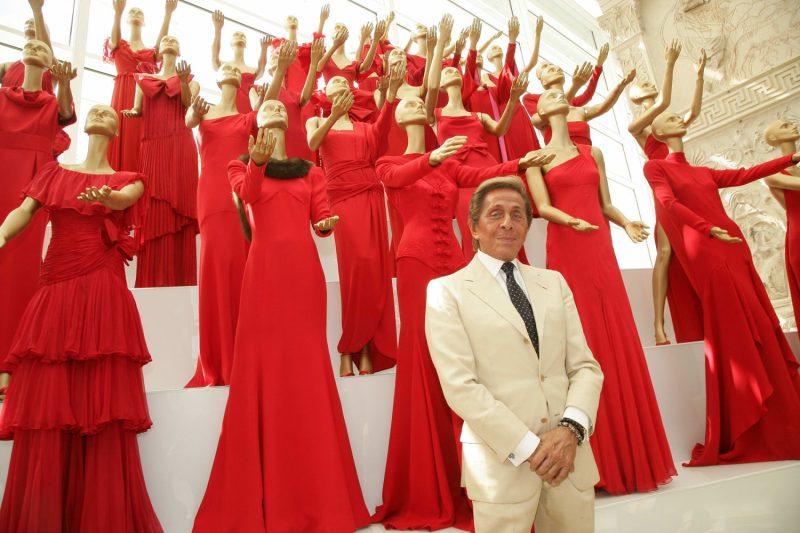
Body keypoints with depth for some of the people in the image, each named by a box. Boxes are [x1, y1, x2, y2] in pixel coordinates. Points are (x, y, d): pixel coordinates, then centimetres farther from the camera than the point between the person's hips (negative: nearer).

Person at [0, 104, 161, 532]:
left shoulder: (127, 179, 13)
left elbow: (125, 199, -10)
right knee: (43, 403, 0)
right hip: (53, 293, 3)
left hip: (101, 293, -2)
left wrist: (106, 197, -34)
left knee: (101, 403, -5)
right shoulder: (54, 172, 20)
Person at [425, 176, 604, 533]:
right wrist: (528, 448, -15)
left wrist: (572, 428, -12)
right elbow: (460, 385, -11)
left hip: (570, 452, 4)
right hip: (502, 460, -4)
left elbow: (586, 366, 5)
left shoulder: (554, 282, 11)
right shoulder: (446, 290, -3)